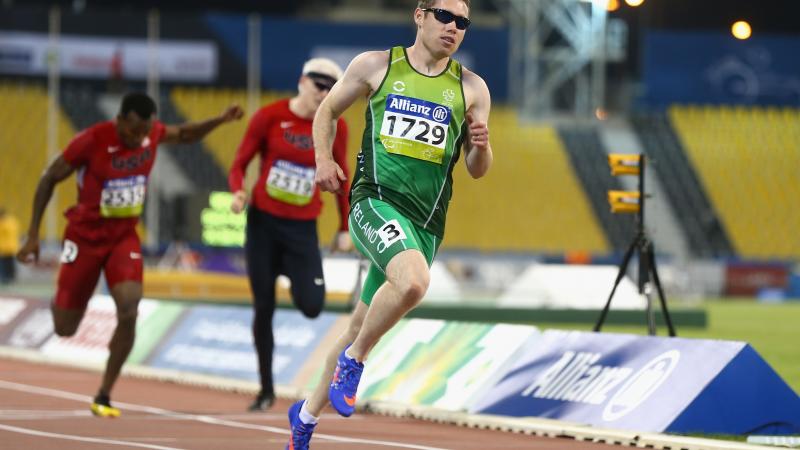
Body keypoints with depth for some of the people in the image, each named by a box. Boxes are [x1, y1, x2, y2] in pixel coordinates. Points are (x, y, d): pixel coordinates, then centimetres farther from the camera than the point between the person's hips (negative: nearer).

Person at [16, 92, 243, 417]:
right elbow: (49, 179, -9)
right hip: (86, 234, -3)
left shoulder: (152, 132, -8)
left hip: (125, 235, 3)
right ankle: (60, 301, 42)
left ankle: (104, 396, -9)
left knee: (129, 310, -22)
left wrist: (220, 120, -1)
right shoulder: (91, 141, -22)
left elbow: (183, 135, 16)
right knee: (65, 328, 2)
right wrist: (33, 235, -9)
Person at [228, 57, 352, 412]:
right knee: (263, 307, 1)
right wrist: (239, 192, -20)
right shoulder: (270, 116, -6)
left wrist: (345, 228, 13)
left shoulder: (335, 128, 0)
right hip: (263, 222, -1)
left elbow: (341, 177, 12)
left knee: (311, 307, -12)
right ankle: (266, 389, 15)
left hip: (302, 227, 1)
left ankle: (293, 274, 25)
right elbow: (240, 163, 0)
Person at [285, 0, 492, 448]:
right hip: (376, 199, -4)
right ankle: (353, 361, -12)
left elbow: (478, 170, 14)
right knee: (413, 281, -34)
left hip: (425, 222, 4)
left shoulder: (471, 88, 9)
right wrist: (324, 158, 2)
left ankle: (308, 413, 32)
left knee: (362, 328, 11)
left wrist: (481, 147, -9)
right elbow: (328, 111, 18)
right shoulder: (376, 66, 5)